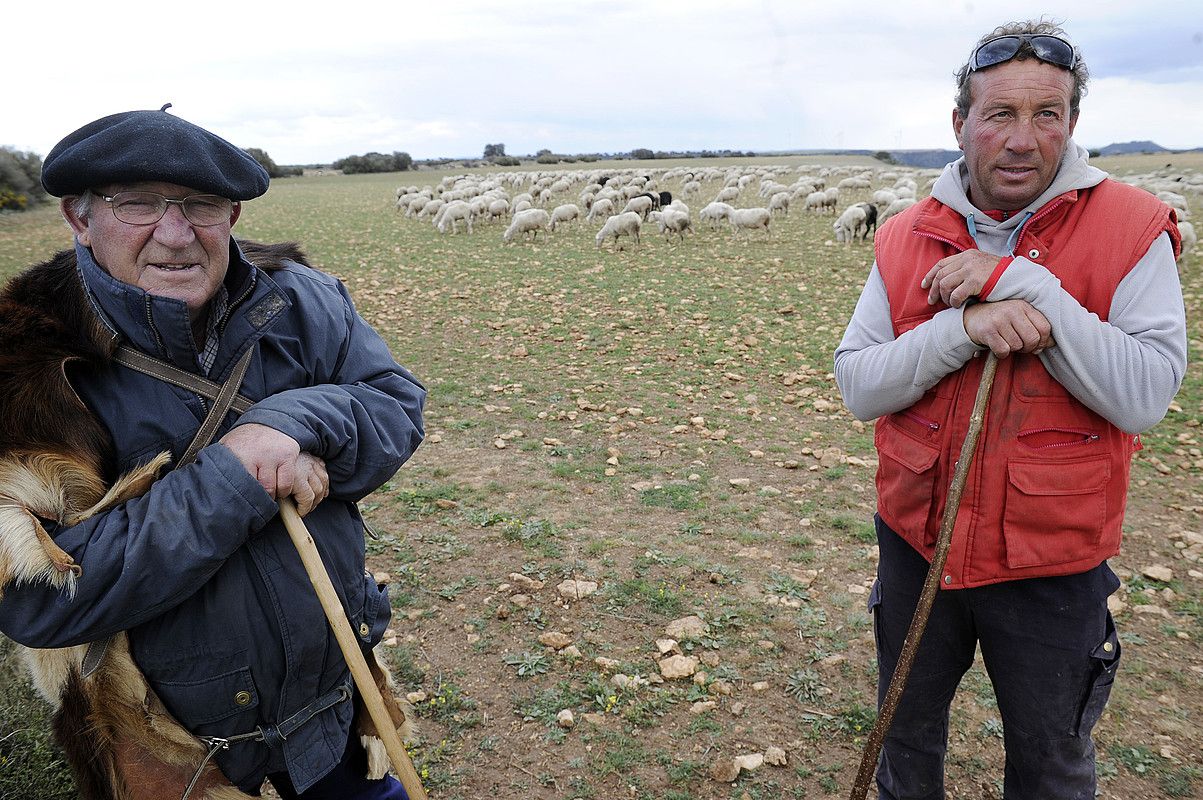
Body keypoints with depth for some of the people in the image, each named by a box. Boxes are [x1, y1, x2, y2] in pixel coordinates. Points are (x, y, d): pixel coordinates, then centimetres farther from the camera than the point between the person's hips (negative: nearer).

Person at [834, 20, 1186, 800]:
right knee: (906, 736, 25)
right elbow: (858, 384, -10)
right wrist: (961, 329, -26)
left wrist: (1021, 283, -27)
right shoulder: (906, 238, -4)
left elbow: (1144, 397, -21)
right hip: (917, 545, 2)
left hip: (1053, 566, -2)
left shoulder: (1132, 229, -11)